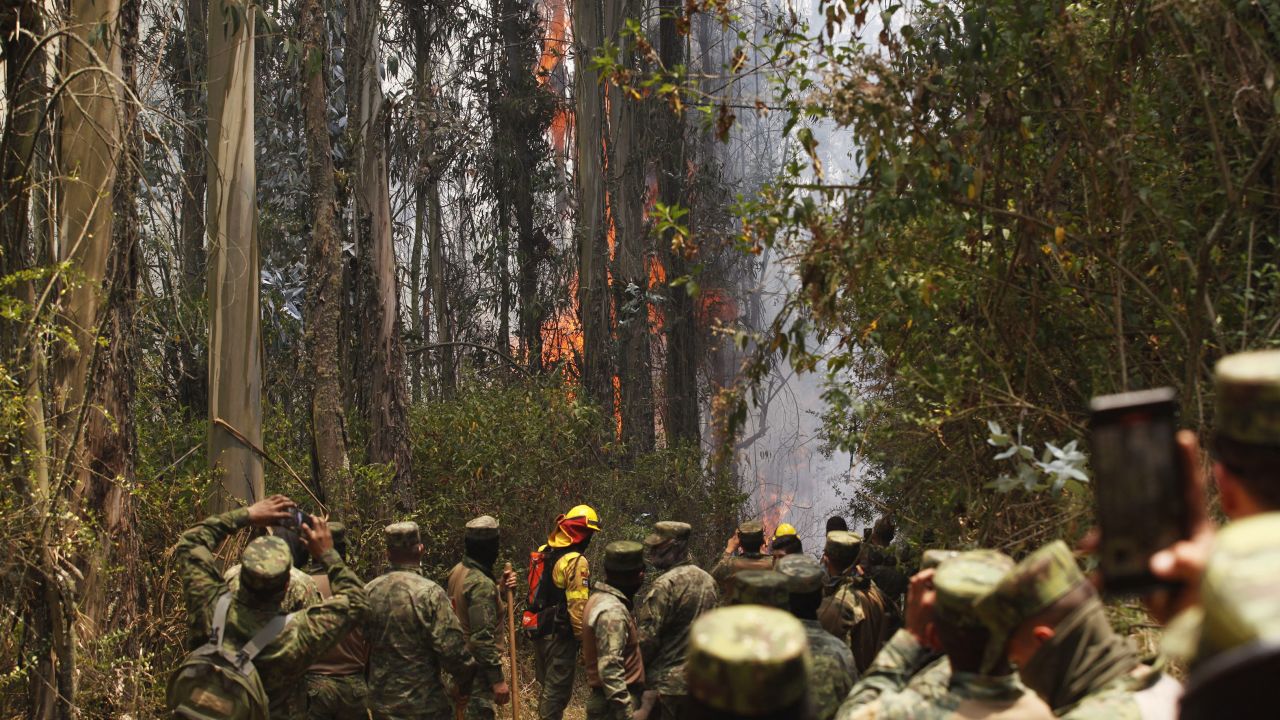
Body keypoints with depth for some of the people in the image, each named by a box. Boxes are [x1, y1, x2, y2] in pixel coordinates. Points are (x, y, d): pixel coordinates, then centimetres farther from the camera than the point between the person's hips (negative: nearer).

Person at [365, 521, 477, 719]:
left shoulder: (369, 591, 0)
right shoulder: (429, 592, -16)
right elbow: (451, 649, -18)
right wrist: (465, 680, -1)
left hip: (380, 703, 5)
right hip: (424, 704, -5)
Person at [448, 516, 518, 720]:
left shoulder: (458, 571, 5)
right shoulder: (481, 584, -22)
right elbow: (483, 637, -24)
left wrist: (501, 590, 4)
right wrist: (498, 679, -20)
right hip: (477, 667, -10)